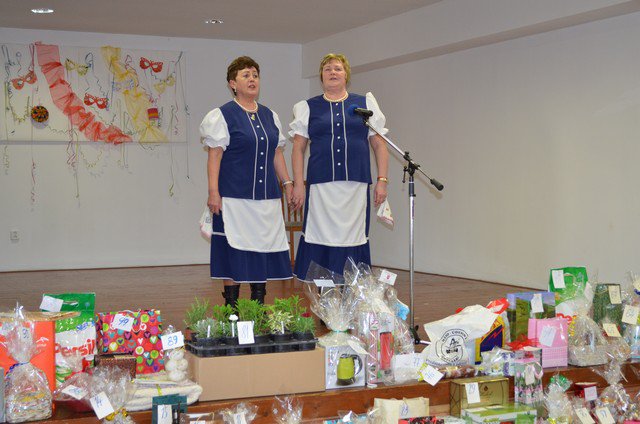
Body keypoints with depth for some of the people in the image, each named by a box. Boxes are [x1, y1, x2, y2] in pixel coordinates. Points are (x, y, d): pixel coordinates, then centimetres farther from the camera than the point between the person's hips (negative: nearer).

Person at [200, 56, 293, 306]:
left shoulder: (270, 116, 16)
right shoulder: (222, 116, -2)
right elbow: (214, 156, -8)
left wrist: (287, 183, 13)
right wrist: (213, 191, -15)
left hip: (267, 196, 6)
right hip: (234, 196, -5)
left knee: (264, 248, 6)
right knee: (234, 250, -4)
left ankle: (259, 306, 16)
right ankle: (231, 309, 4)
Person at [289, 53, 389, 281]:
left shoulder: (365, 104, 13)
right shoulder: (308, 107, 12)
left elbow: (379, 144, 11)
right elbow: (298, 148, 7)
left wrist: (382, 180, 2)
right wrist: (298, 184, -2)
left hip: (356, 185, 1)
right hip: (321, 185, -1)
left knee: (353, 237, 1)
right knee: (321, 239, -3)